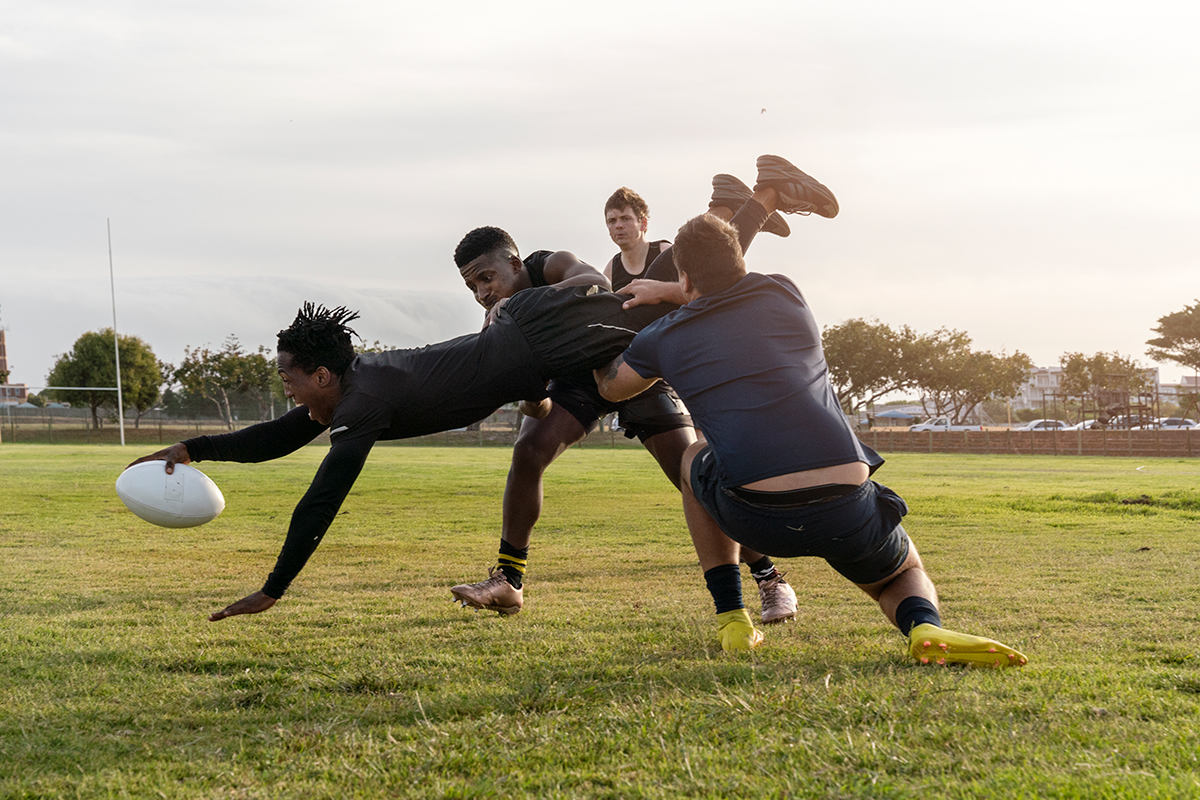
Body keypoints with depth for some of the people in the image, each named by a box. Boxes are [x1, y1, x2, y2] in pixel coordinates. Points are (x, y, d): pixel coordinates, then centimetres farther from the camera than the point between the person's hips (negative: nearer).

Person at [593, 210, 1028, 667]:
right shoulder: (783, 294, 16)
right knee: (906, 575, 33)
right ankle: (926, 627, -6)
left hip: (757, 518, -1)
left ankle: (731, 620, 25)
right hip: (851, 510, 1)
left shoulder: (663, 339, 12)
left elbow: (609, 386, 36)